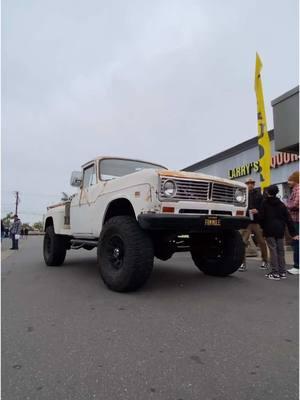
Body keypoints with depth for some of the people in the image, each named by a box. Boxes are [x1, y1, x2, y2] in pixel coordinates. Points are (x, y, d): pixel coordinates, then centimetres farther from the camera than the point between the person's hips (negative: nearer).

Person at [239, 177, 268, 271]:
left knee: (261, 242, 10)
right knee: (243, 242, -10)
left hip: (257, 222, 2)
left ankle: (264, 261, 30)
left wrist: (258, 210, -13)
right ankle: (243, 263, -3)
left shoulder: (259, 195, 10)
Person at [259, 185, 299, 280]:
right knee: (280, 250, 11)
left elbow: (261, 217, -9)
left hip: (269, 230, -4)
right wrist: (293, 233, 7)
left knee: (273, 250, -3)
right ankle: (282, 272, 17)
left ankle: (275, 273, -1)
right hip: (280, 231, 5)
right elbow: (288, 219, 6)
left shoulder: (265, 203, -4)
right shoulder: (281, 204, 9)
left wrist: (263, 227, 10)